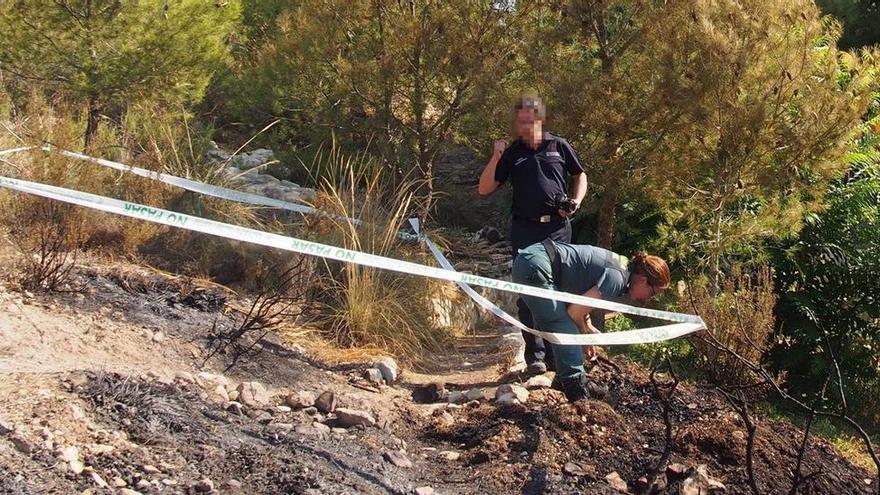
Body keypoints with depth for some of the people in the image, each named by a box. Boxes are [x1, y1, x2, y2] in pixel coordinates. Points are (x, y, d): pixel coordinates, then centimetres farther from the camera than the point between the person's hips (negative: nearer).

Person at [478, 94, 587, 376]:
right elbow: (484, 189, 6)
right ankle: (535, 355, -1)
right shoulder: (512, 153, 9)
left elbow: (580, 176, 21)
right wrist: (495, 157, -6)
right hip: (525, 230, 0)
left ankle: (556, 353, 11)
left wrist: (576, 201, 2)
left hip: (558, 228, 0)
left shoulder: (559, 146, 9)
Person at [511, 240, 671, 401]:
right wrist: (584, 333, 8)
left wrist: (588, 328, 14)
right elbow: (575, 312, -10)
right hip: (536, 265, -10)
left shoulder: (621, 265, 16)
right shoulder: (617, 278, -13)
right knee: (567, 332, -8)